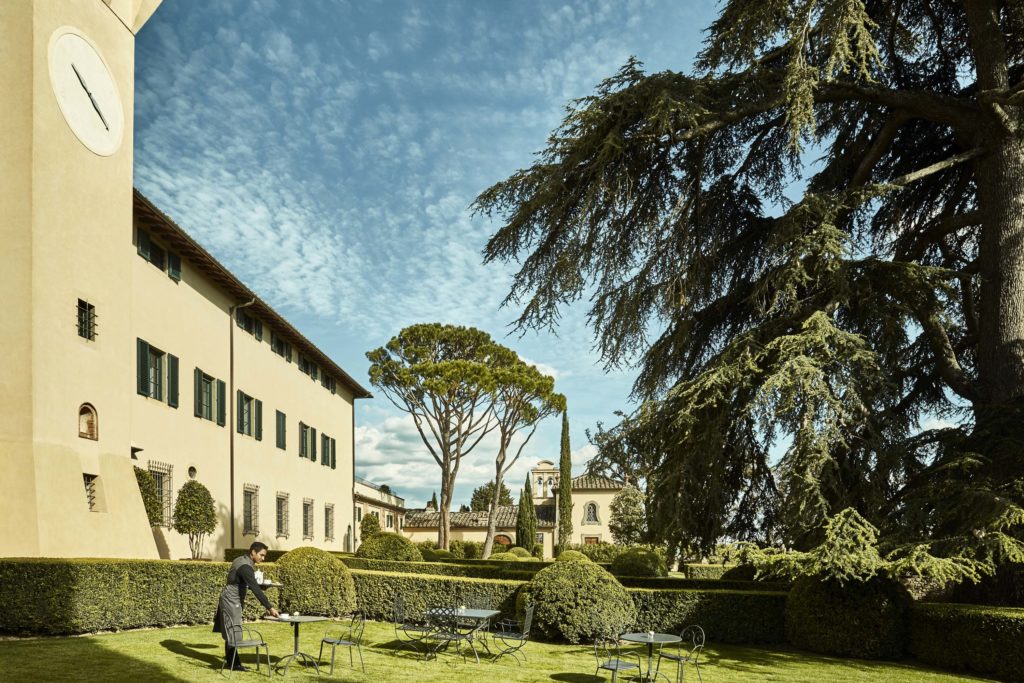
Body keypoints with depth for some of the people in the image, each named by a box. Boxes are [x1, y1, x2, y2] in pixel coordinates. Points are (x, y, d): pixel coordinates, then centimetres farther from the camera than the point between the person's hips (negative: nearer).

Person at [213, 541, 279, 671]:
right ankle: (234, 663, 1)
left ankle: (230, 659, 24)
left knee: (231, 631, 16)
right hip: (231, 600, -10)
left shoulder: (240, 560, 5)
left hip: (231, 599, 10)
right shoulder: (246, 567, -25)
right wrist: (270, 607, -31)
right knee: (233, 631, -4)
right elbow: (256, 589, -30)